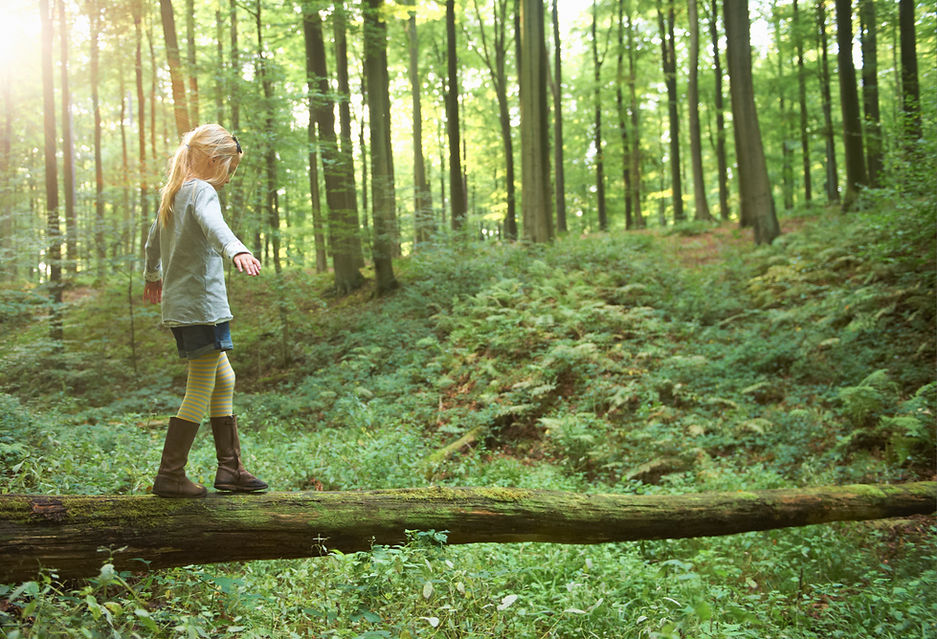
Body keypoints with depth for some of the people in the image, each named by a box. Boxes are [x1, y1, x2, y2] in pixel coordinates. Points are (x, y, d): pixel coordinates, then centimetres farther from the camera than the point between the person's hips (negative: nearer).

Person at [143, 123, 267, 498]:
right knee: (200, 391, -3)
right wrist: (237, 251, -54)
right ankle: (169, 476, 2)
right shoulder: (201, 191, -11)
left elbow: (153, 240, 32)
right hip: (202, 305, -10)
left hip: (177, 306, 10)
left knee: (223, 381, 15)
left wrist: (153, 277, 49)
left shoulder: (171, 194, 16)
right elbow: (213, 226, -35)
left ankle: (230, 467, 19)